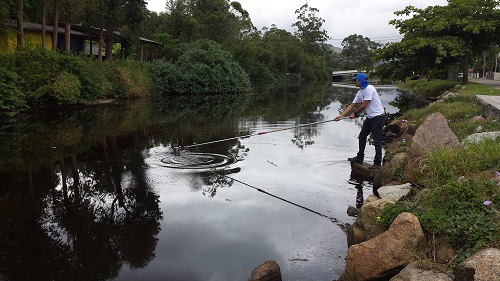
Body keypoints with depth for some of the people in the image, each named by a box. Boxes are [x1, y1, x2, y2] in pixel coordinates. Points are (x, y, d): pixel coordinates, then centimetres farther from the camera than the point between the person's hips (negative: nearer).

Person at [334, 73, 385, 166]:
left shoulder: (369, 88, -18)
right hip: (369, 117, 10)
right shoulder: (360, 92, 10)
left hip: (377, 117, -10)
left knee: (377, 141, -5)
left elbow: (364, 105, -19)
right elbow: (352, 105, 11)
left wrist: (354, 113, -4)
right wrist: (341, 115, 5)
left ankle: (377, 162, 2)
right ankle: (360, 157, 27)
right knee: (362, 137, 15)